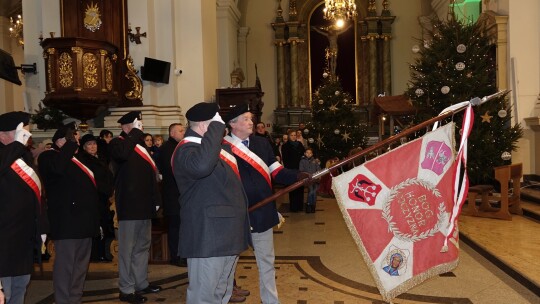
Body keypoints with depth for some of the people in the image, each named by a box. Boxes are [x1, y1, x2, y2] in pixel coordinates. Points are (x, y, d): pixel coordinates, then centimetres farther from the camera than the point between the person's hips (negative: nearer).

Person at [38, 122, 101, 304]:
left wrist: (96, 219, 19)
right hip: (67, 221, -9)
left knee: (80, 264, 14)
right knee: (65, 264, -6)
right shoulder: (49, 156, -3)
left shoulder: (78, 160, 22)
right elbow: (58, 167, -29)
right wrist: (71, 143, -19)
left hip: (83, 219, 9)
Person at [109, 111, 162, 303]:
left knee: (143, 246, 15)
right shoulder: (118, 143, -5)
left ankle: (141, 283, 26)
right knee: (127, 248, -1)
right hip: (129, 205, -8)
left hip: (144, 204, 8)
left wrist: (156, 199, 15)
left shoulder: (141, 145, 17)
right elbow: (122, 153, -31)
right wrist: (135, 132, -20)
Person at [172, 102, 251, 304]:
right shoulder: (187, 149, -16)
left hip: (227, 233, 10)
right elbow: (201, 165, -40)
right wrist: (217, 127, -32)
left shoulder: (219, 146, 15)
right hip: (207, 235, -10)